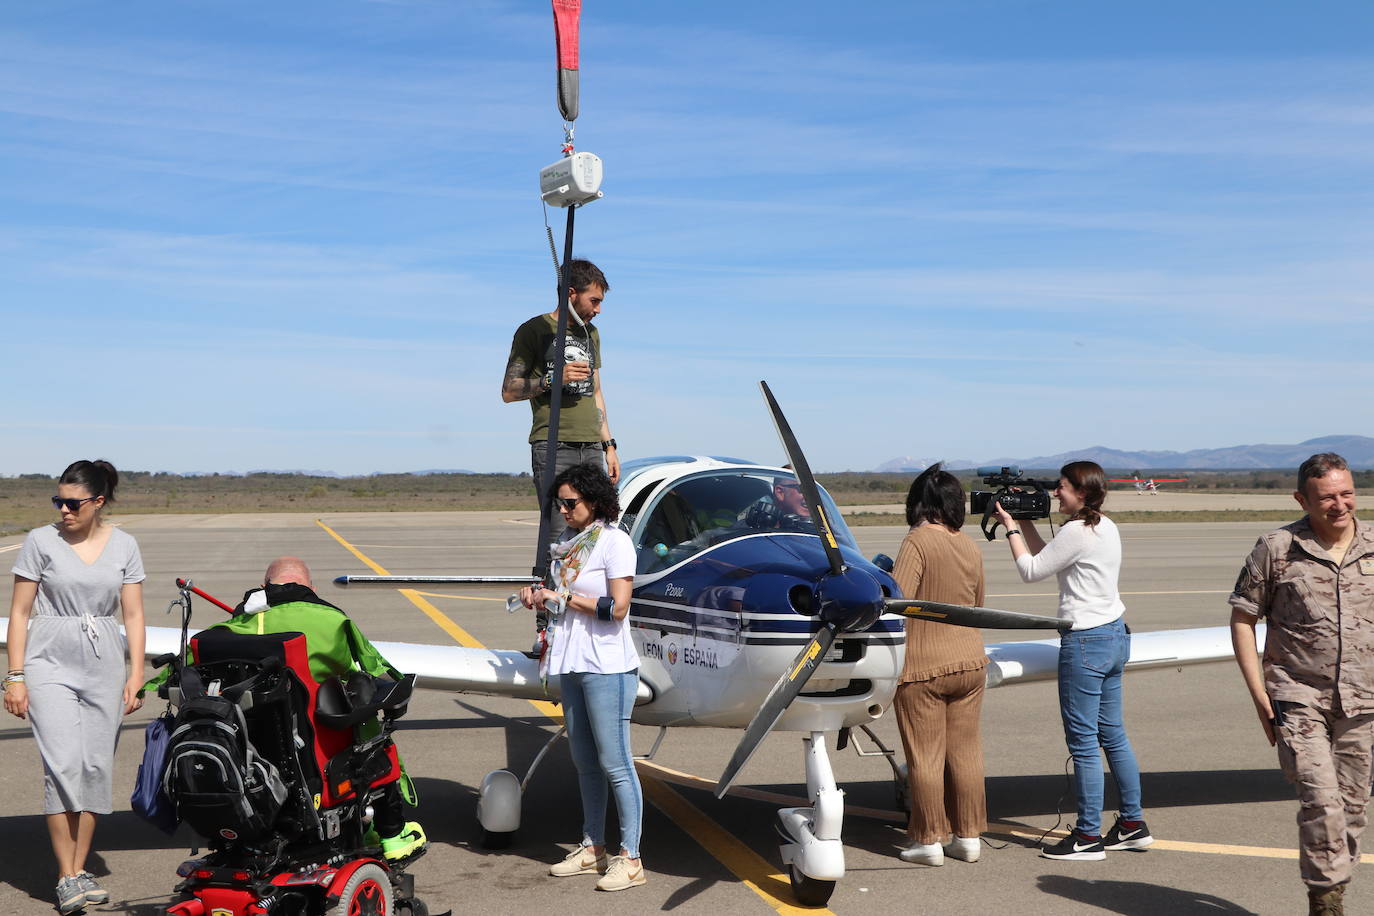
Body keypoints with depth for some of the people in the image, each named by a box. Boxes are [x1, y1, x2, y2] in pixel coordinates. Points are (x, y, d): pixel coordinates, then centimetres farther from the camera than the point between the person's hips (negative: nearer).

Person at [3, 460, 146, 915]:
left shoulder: (124, 545, 5)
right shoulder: (41, 541, -1)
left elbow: (133, 614, 6)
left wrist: (136, 675, 0)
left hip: (104, 665, 3)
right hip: (51, 662, -2)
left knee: (97, 767, 3)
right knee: (63, 764, -12)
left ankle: (81, 869, 15)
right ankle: (66, 878, -6)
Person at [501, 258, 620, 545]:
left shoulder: (591, 333, 21)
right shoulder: (534, 330, 0)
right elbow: (508, 391, -3)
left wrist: (609, 445, 19)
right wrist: (553, 378, -16)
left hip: (591, 448, 6)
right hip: (552, 448, -6)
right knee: (558, 537, -14)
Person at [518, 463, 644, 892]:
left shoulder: (614, 541, -10)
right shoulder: (570, 542, 13)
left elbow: (617, 608, -18)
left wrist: (562, 598, -12)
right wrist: (538, 597, 1)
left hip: (606, 667, -8)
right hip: (571, 664, 8)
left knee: (614, 764, -4)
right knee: (585, 763, 15)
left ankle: (630, 858, 4)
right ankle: (593, 849, 25)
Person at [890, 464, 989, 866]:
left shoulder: (918, 541, -14)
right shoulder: (971, 547, 7)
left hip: (922, 667, -6)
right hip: (969, 663, 6)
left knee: (925, 756, 3)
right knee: (964, 751, 13)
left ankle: (929, 840, 11)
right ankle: (968, 837, 20)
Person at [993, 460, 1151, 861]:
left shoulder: (1077, 531, -17)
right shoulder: (1106, 527, 12)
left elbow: (1031, 570, -8)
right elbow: (1048, 558, 20)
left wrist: (1010, 526, 1)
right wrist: (1026, 523, 17)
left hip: (1086, 642, -10)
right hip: (1115, 634, 10)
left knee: (1082, 740, -3)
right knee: (1113, 734, 16)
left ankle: (1088, 835, 3)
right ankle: (1133, 824, 23)